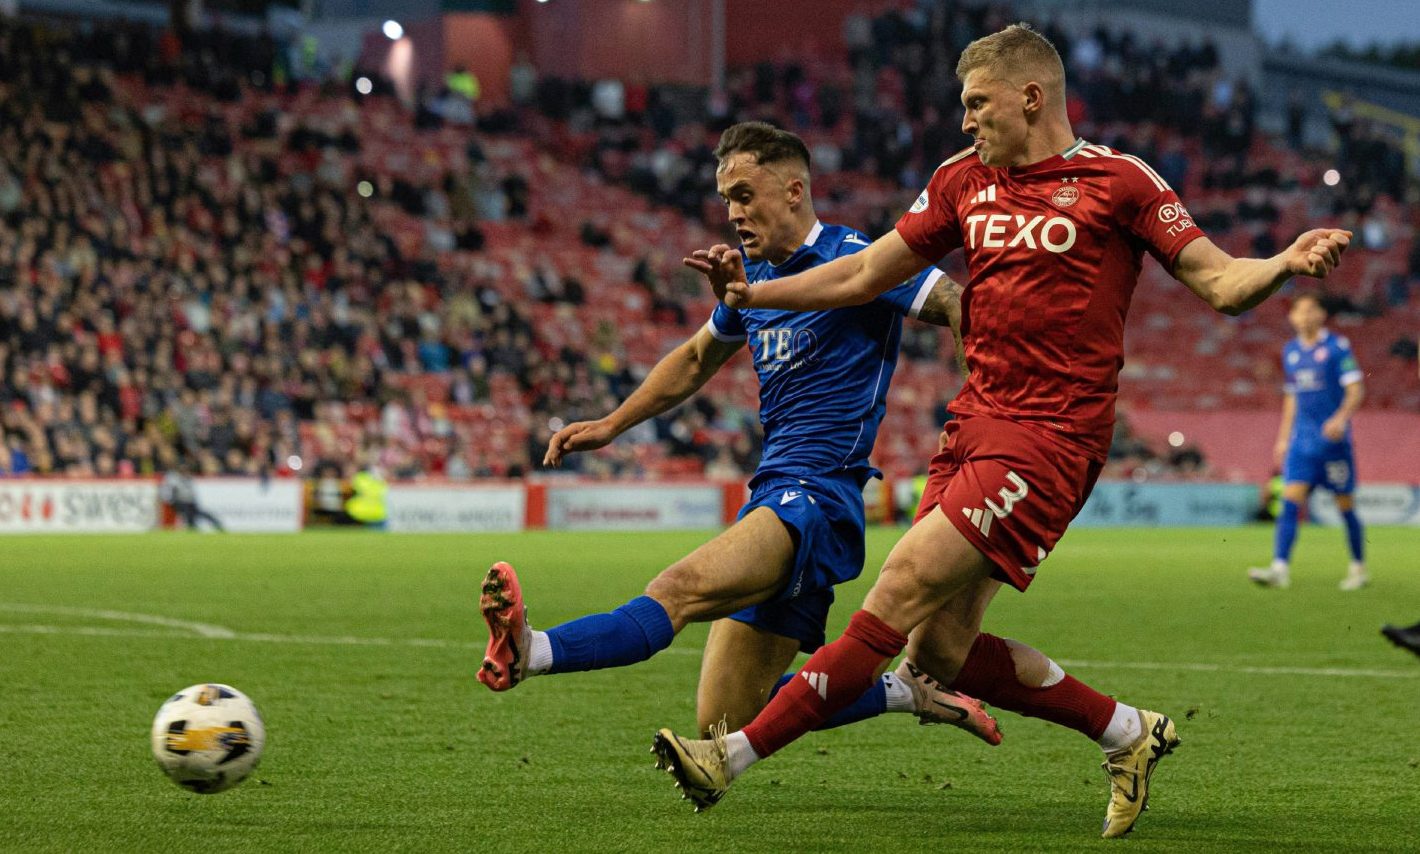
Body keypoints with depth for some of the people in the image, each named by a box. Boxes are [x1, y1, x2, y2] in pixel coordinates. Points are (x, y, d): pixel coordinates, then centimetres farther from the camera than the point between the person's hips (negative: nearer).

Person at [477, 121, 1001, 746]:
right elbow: (697, 358, 35)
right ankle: (910, 694, 17)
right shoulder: (754, 279, 18)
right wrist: (611, 426, 31)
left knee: (681, 589, -32)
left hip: (816, 499, -9)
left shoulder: (854, 261, -6)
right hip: (771, 497, 9)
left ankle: (530, 651, -55)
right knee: (724, 722, 4)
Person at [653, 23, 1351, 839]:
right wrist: (752, 294, 12)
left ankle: (735, 756, -14)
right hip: (977, 423, 8)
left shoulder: (1117, 181, -2)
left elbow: (1221, 282, -3)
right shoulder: (965, 180, 15)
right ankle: (1129, 734, 20)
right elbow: (865, 274, 21)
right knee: (940, 650, 3)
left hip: (1051, 435, -7)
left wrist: (1287, 264, -24)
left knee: (901, 593, -15)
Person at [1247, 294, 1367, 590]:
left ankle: (1358, 569, 17)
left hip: (1333, 439, -5)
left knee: (1345, 505, 3)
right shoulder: (1290, 351, 13)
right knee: (1290, 501, -10)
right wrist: (1283, 438, 20)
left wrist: (1341, 418, -26)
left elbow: (1356, 390, -10)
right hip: (1301, 440, 5)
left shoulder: (1338, 347, -5)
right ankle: (1280, 569, -19)